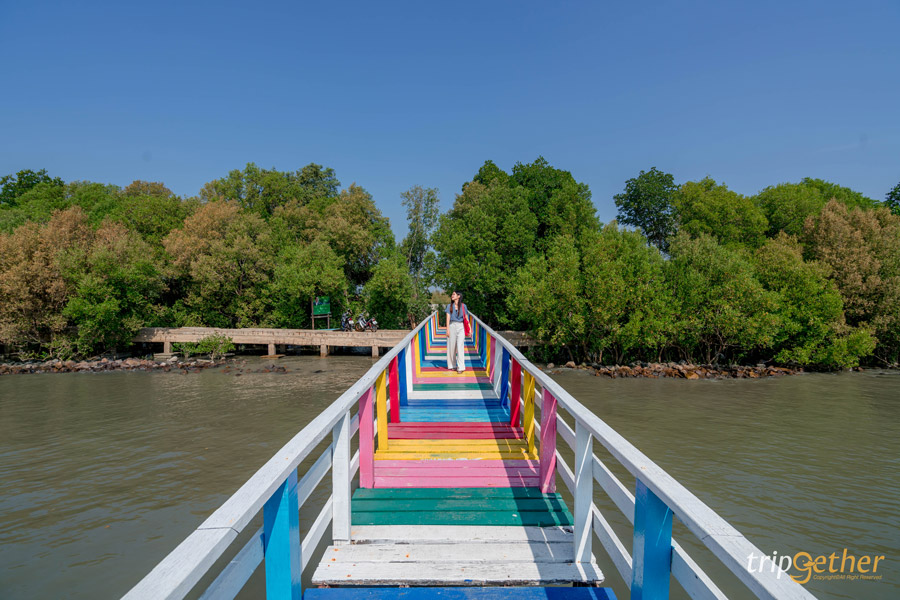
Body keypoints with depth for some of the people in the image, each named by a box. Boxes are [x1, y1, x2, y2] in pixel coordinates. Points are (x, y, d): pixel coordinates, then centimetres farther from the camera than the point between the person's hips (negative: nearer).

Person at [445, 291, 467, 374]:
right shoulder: (449, 306, 6)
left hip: (460, 327, -1)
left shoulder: (463, 306, 6)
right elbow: (448, 318, 1)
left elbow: (466, 318, 9)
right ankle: (452, 365, 17)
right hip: (452, 326, 1)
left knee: (460, 346, -9)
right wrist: (447, 329, -7)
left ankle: (461, 367, -10)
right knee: (451, 346, 3)